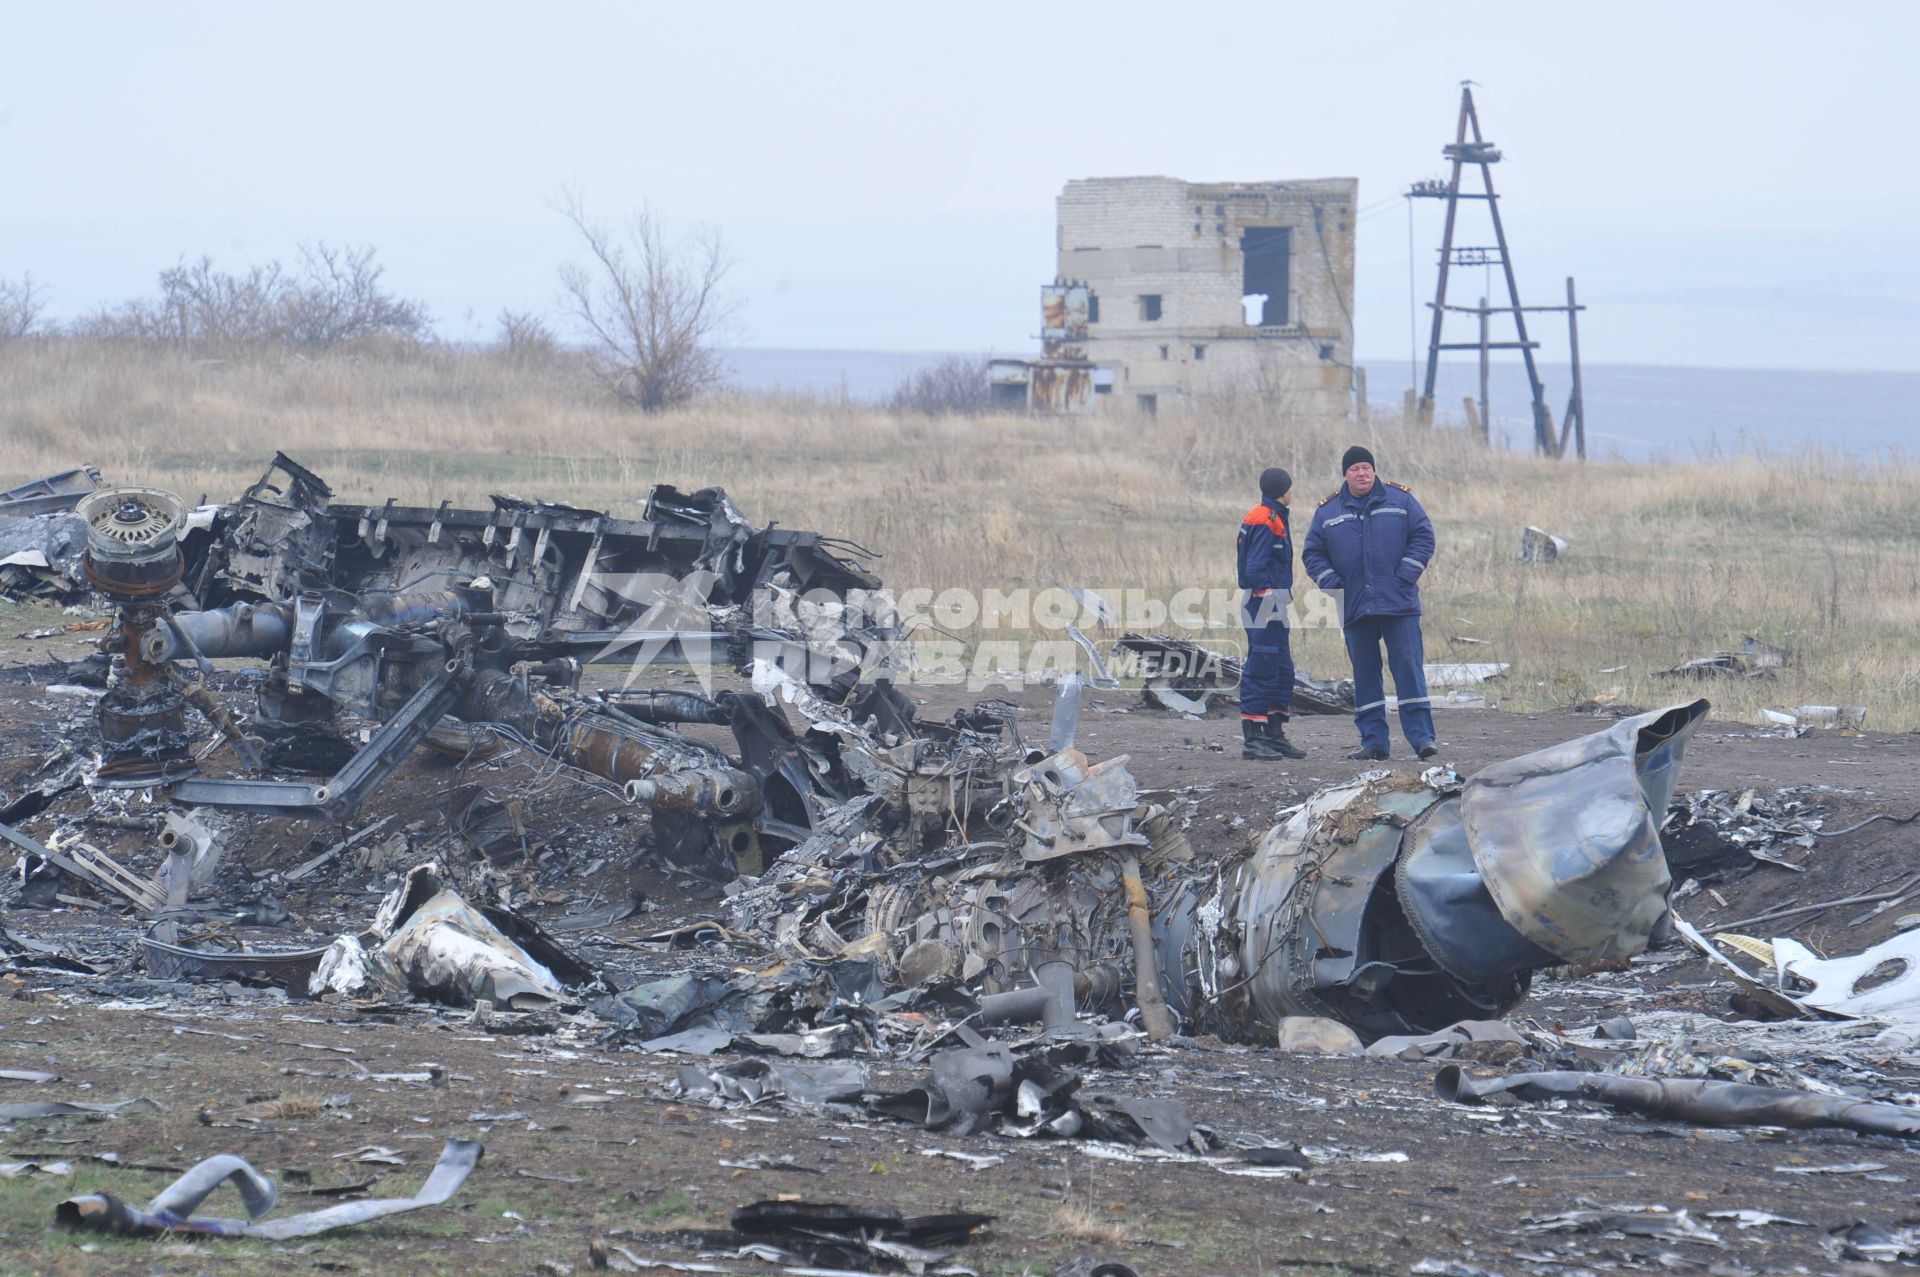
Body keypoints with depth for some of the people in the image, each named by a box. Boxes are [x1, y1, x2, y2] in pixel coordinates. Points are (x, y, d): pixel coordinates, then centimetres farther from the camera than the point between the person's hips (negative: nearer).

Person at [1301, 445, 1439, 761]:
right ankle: (1373, 741, 9)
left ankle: (1421, 736, -8)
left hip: (1399, 605, -2)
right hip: (1355, 609, 2)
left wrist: (1406, 576, -7)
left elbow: (1423, 536, 4)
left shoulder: (1400, 499, 5)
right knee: (1364, 674, 5)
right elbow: (1312, 554, 13)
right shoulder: (1328, 512, 10)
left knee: (1408, 665, -7)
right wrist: (1331, 582, -3)